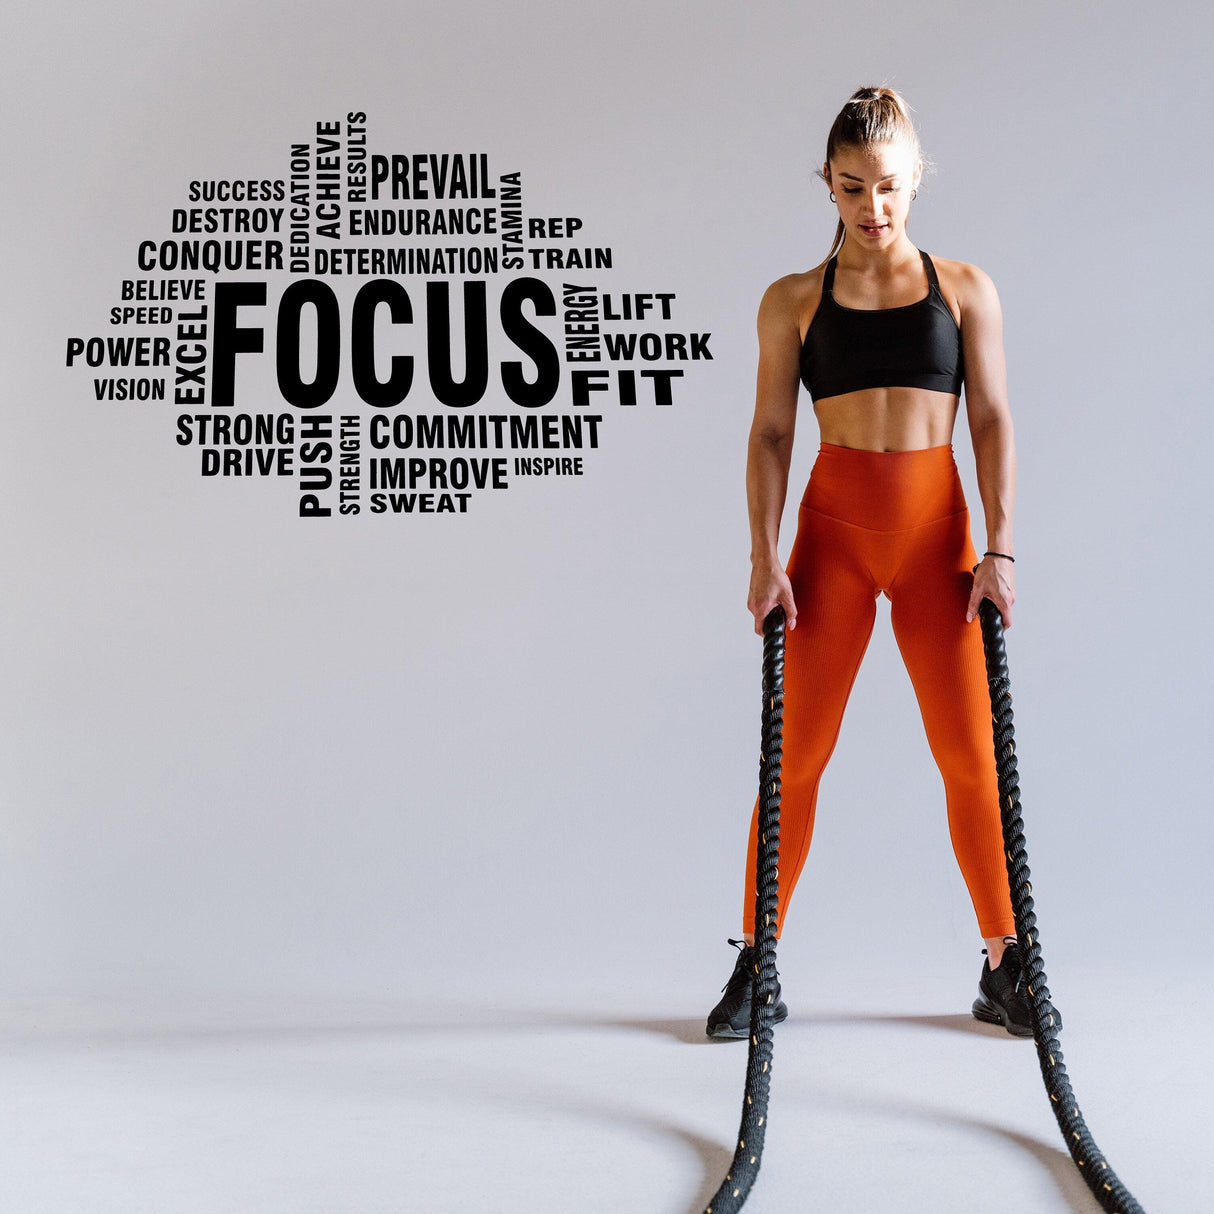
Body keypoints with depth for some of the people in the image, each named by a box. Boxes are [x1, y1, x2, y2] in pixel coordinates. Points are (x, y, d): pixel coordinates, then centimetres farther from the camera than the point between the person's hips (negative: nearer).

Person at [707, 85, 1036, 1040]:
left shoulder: (965, 289, 8)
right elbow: (771, 433, 3)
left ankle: (1003, 967, 18)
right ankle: (756, 965, 13)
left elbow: (993, 421, 4)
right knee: (796, 755, 1)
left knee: (973, 756, 2)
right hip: (834, 532, 0)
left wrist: (999, 548, -5)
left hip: (937, 533, 1)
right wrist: (766, 556, -6)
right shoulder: (793, 300, 6)